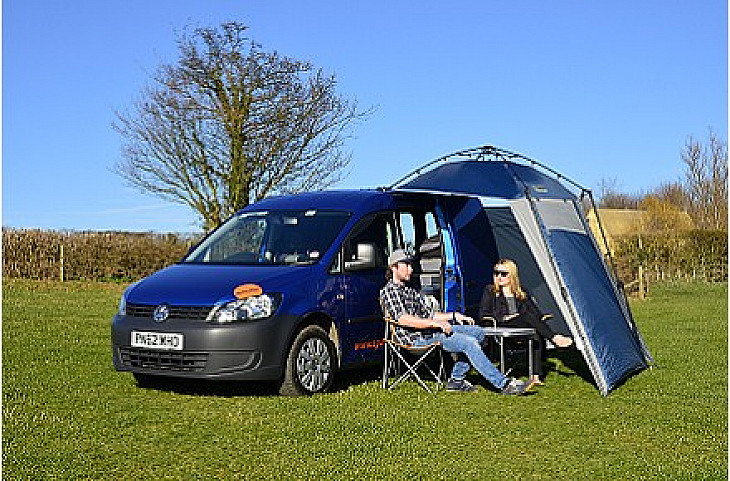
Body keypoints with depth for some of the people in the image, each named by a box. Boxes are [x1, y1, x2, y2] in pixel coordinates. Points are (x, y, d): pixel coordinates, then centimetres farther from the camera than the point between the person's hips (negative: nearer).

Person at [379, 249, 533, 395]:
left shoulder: (410, 291, 25)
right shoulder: (389, 291, -6)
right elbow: (402, 319, -21)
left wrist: (454, 316, 10)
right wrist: (435, 323, -24)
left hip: (430, 330, 10)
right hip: (418, 338, -10)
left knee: (478, 332, 2)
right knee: (468, 343, -22)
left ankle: (456, 379, 0)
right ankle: (504, 384, -20)